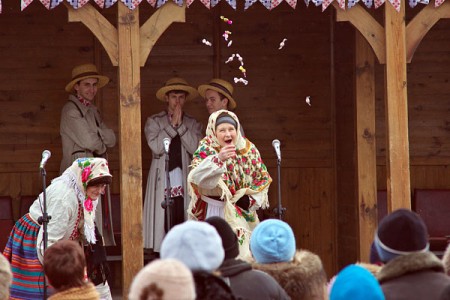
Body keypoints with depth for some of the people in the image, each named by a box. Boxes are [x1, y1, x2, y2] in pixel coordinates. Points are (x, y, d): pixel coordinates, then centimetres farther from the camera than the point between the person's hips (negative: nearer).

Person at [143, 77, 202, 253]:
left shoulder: (193, 124, 14)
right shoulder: (154, 122, 9)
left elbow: (195, 148, -3)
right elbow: (156, 147, -8)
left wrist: (180, 125, -6)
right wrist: (172, 125, -6)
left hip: (184, 182, 2)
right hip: (162, 182, -2)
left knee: (183, 224, -4)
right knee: (163, 224, -6)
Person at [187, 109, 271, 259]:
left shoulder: (248, 149, 0)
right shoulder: (206, 149, -9)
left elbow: (263, 179, 11)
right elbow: (196, 177, -27)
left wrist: (250, 198, -5)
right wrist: (218, 159, -40)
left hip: (241, 216, 3)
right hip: (213, 212, -3)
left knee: (242, 253, 3)